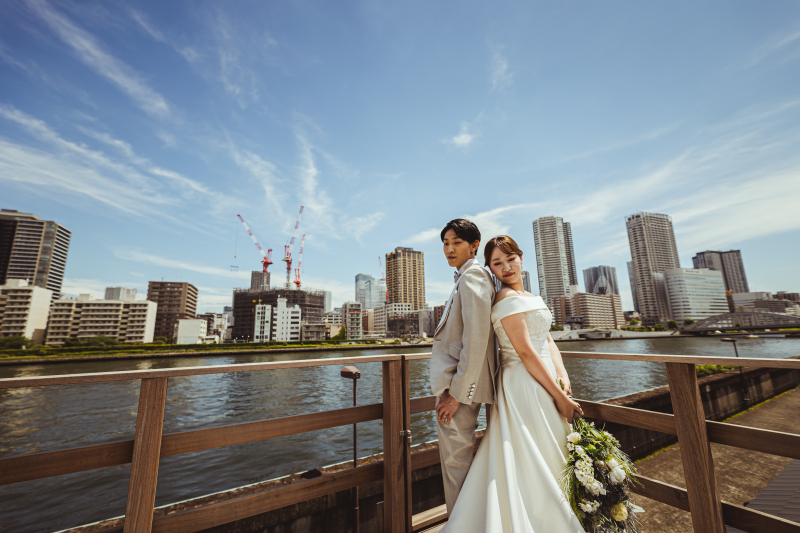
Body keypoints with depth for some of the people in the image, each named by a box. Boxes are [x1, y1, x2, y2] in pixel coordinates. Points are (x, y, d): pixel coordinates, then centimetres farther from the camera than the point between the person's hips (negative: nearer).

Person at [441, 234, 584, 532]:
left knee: (546, 461, 19)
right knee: (534, 464, 3)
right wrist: (560, 396, -15)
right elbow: (526, 353, -20)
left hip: (543, 382, 9)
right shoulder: (508, 299, -18)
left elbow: (548, 341, 11)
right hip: (527, 386, -9)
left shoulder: (531, 298, 13)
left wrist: (563, 377, -4)